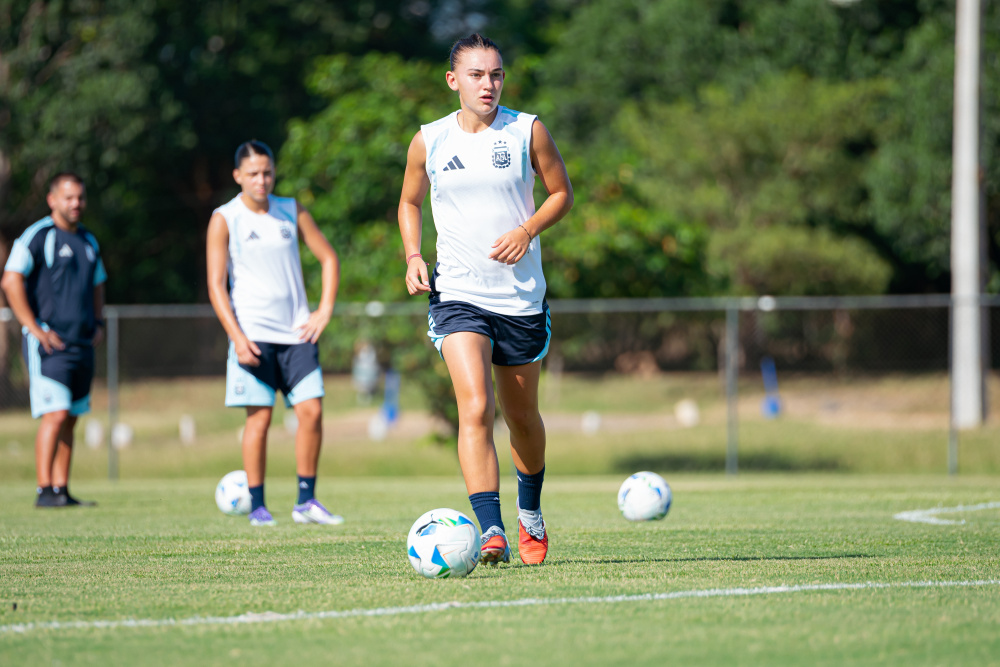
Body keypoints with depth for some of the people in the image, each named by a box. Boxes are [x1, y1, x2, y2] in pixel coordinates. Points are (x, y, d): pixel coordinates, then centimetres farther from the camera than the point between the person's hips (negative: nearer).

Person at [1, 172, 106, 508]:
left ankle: (61, 490, 10)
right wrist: (34, 329, -16)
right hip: (49, 341, -7)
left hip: (83, 342, 7)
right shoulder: (38, 236, -6)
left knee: (70, 418, 7)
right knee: (55, 414, -15)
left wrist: (98, 323, 18)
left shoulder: (89, 241, 18)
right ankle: (44, 490, -13)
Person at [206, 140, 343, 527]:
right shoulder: (224, 220, -1)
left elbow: (328, 259, 17)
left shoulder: (292, 212, 10)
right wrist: (237, 336, -15)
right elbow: (216, 285, -5)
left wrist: (325, 311, 5)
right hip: (253, 333, -4)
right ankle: (256, 505, 1)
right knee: (259, 416, -6)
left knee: (311, 410, -4)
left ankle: (306, 501, 4)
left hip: (296, 332, 4)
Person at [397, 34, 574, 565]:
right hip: (457, 296, -1)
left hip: (521, 297, 1)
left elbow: (561, 192, 8)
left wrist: (528, 230, -11)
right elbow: (409, 202, 17)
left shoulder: (528, 131, -2)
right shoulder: (428, 142, 1)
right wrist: (413, 256, 0)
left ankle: (530, 513, 41)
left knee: (522, 417, 14)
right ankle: (491, 532, -26)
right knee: (475, 408, -21)